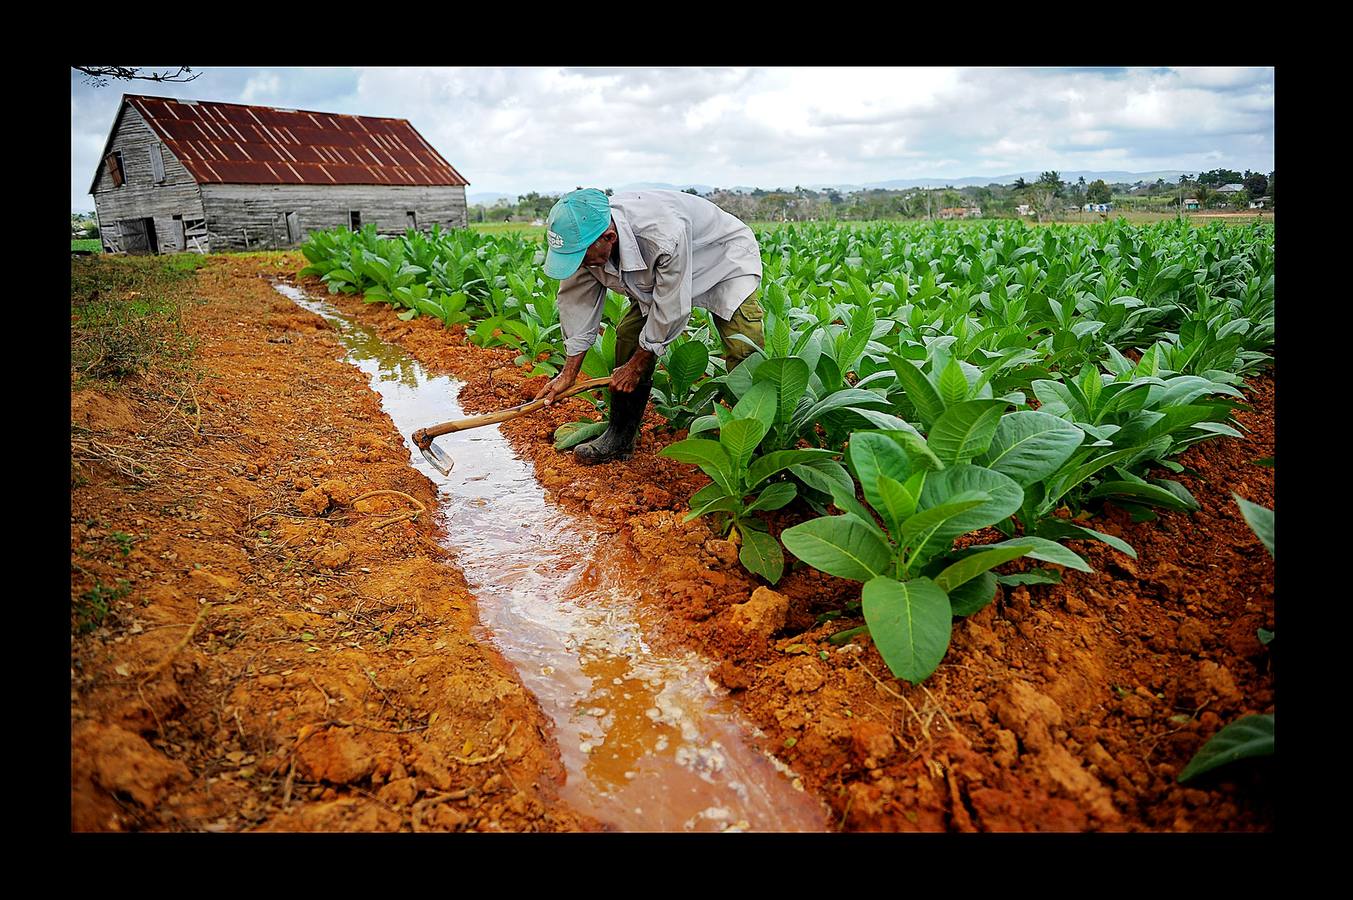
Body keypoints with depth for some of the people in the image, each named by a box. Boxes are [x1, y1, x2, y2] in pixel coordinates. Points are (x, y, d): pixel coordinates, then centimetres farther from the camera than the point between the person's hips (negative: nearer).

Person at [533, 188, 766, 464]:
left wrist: (636, 366, -18)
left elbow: (671, 309, -32)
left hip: (727, 261, -6)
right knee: (628, 334, -7)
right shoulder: (582, 238, -21)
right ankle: (620, 437, 5)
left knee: (744, 350, -24)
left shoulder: (663, 236, -44)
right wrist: (568, 375, -7)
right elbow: (578, 304, -10)